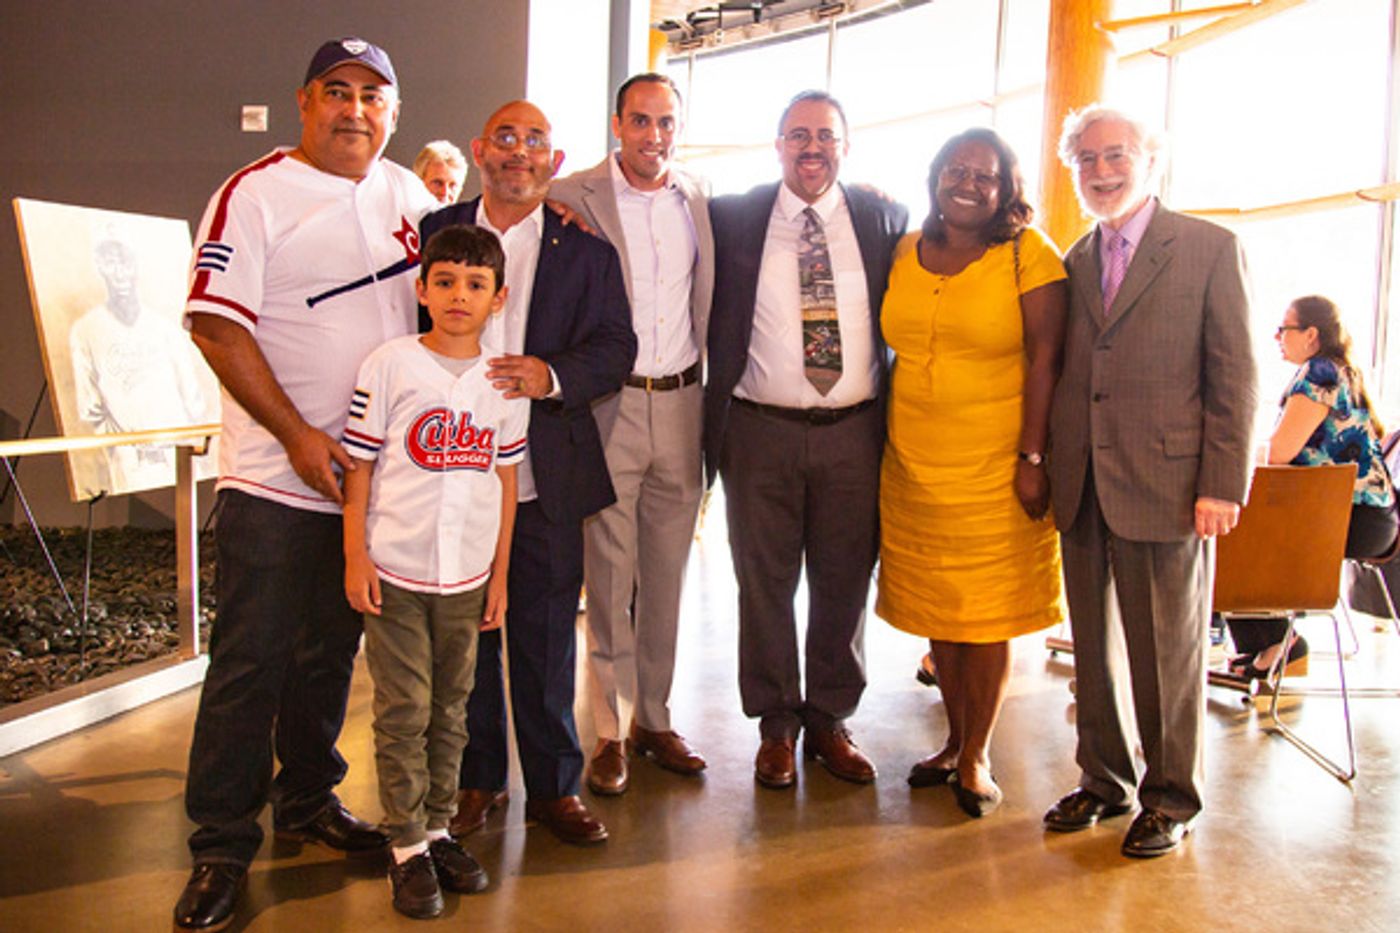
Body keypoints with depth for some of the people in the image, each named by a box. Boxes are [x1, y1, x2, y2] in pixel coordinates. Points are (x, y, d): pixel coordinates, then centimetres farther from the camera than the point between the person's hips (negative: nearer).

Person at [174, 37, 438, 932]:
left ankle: (308, 799, 33)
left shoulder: (409, 194, 10)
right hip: (275, 480, -5)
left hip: (376, 476, 5)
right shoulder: (253, 196, -7)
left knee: (332, 653, 16)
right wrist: (299, 434, -17)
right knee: (250, 663, 0)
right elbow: (217, 325, -13)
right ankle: (222, 845, 13)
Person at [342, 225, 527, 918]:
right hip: (395, 571, -3)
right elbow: (358, 467, -3)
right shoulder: (390, 365, -6)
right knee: (404, 712, 3)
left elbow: (506, 479, 9)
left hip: (468, 575, 3)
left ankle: (439, 828, 28)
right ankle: (407, 845, 16)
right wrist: (355, 559, -7)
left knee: (450, 709, 13)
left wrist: (500, 573, 9)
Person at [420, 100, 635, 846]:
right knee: (463, 631, 10)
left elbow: (616, 345, 0)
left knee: (546, 635, 7)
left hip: (545, 477, -1)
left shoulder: (585, 249, 5)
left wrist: (553, 376, -19)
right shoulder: (434, 232, 8)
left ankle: (554, 784, 22)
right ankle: (475, 780, 27)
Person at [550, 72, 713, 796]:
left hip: (681, 403, 4)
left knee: (666, 574, 12)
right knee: (608, 577, 2)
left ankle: (654, 717, 26)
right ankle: (609, 731, 16)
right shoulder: (574, 198, -4)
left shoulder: (699, 199, 8)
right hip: (609, 405, -4)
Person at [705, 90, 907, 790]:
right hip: (762, 431, -1)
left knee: (844, 584, 10)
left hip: (854, 431, 1)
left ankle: (830, 720, 27)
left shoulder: (884, 221, 6)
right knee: (765, 583, 8)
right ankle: (776, 726, 24)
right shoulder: (731, 219, 1)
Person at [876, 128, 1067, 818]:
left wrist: (1033, 458, -14)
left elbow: (1045, 359, -9)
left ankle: (977, 755, 19)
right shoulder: (904, 254, 9)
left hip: (994, 469, -4)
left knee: (988, 614, 3)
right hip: (913, 464, 5)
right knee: (936, 611, 11)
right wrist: (886, 438, 10)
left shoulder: (1028, 253, -4)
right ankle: (956, 739, 28)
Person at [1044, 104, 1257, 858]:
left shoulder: (1210, 248, -1)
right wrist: (1049, 471, 6)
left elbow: (1234, 374, -5)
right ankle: (1104, 780, 31)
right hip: (1083, 487, 5)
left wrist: (1223, 485, -12)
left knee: (1168, 651, 6)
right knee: (1093, 647, 15)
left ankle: (1171, 798, 23)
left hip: (1164, 485, -5)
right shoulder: (1074, 261, 13)